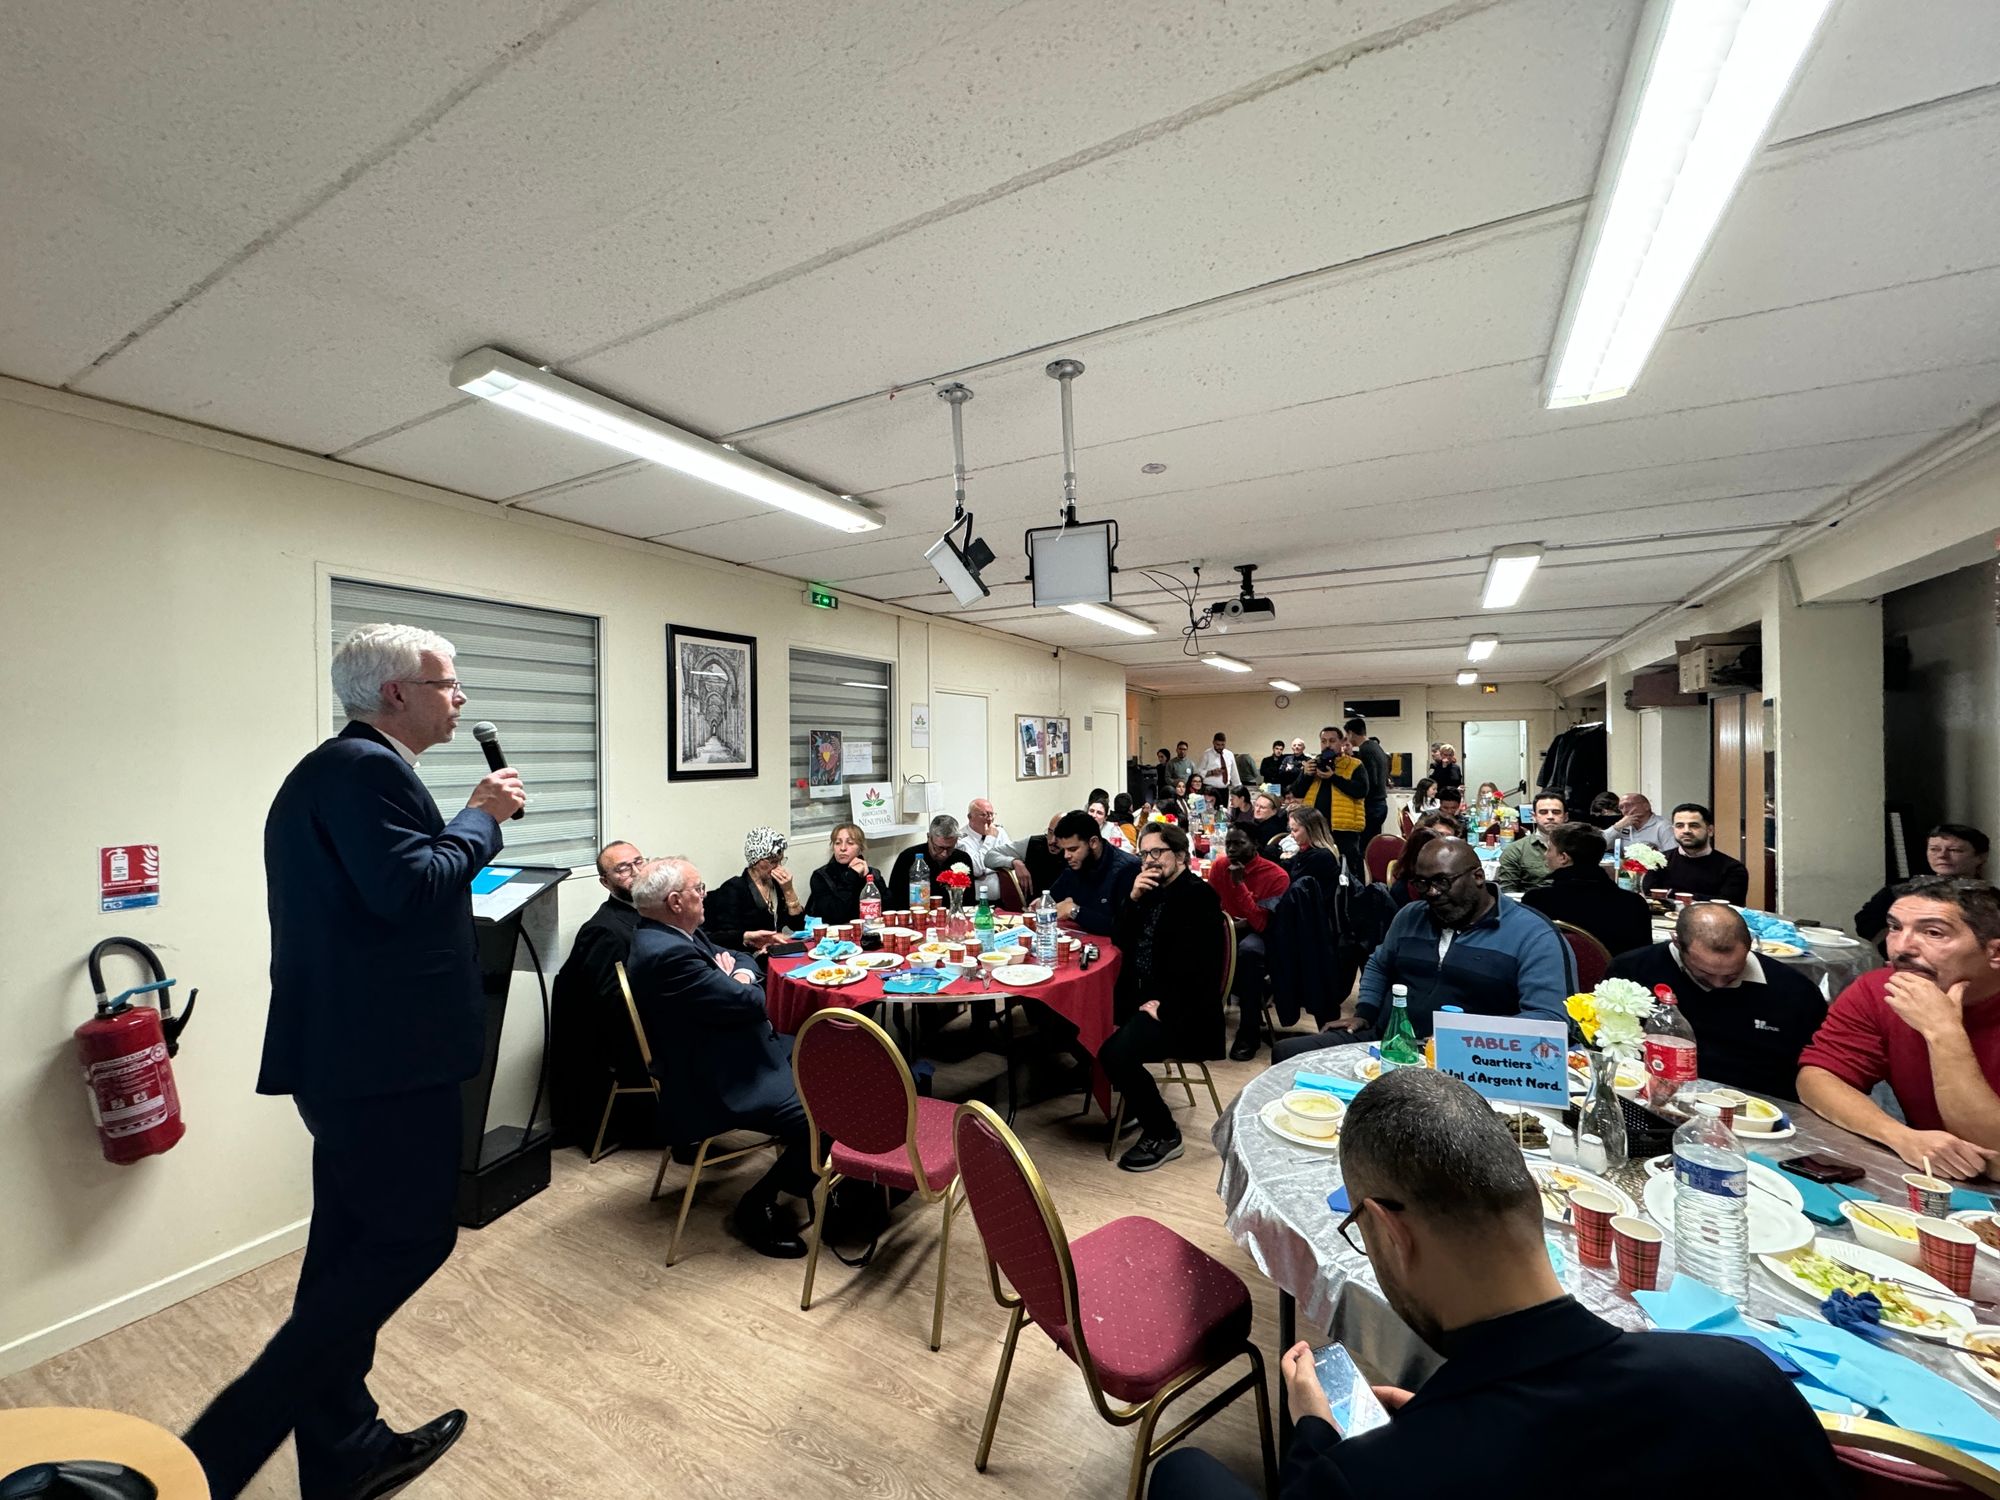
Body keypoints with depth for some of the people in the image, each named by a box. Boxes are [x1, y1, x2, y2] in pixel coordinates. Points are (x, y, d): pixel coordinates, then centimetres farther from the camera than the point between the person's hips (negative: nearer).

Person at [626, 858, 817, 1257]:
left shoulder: (672, 935, 5)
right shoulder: (668, 953, -28)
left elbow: (741, 957, 14)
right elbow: (750, 1003, -26)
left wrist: (739, 976, -8)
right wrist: (745, 988, -3)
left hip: (731, 1055, 11)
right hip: (716, 1088, -11)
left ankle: (805, 1174, 26)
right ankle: (757, 1206, 5)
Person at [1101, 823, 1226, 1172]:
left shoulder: (1199, 895, -10)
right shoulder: (1150, 890, 13)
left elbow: (1197, 966, -18)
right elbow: (1122, 943, 8)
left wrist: (1162, 1004, -21)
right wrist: (1133, 898, -5)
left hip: (1182, 1009, -8)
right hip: (1143, 996, 8)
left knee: (1115, 1052, -26)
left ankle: (1164, 1134, -3)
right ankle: (1133, 1103, 14)